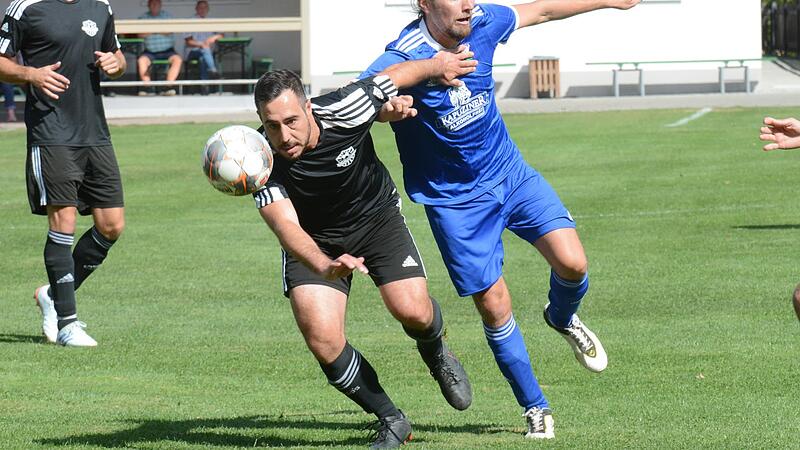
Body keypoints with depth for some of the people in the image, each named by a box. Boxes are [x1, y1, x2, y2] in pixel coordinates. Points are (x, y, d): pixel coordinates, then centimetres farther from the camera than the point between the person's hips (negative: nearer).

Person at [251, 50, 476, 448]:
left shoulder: (343, 110, -29)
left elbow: (394, 76, -9)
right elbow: (287, 227, -42)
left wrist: (437, 65, 10)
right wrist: (325, 266, -62)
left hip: (377, 218, 0)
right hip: (315, 242, 0)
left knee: (412, 311, -19)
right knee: (322, 339, -18)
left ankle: (435, 355, 21)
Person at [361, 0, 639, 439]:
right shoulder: (404, 58, -25)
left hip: (510, 173, 4)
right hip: (453, 200, -4)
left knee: (571, 263, -11)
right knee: (494, 306, -3)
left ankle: (562, 319, 26)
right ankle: (535, 408, 16)